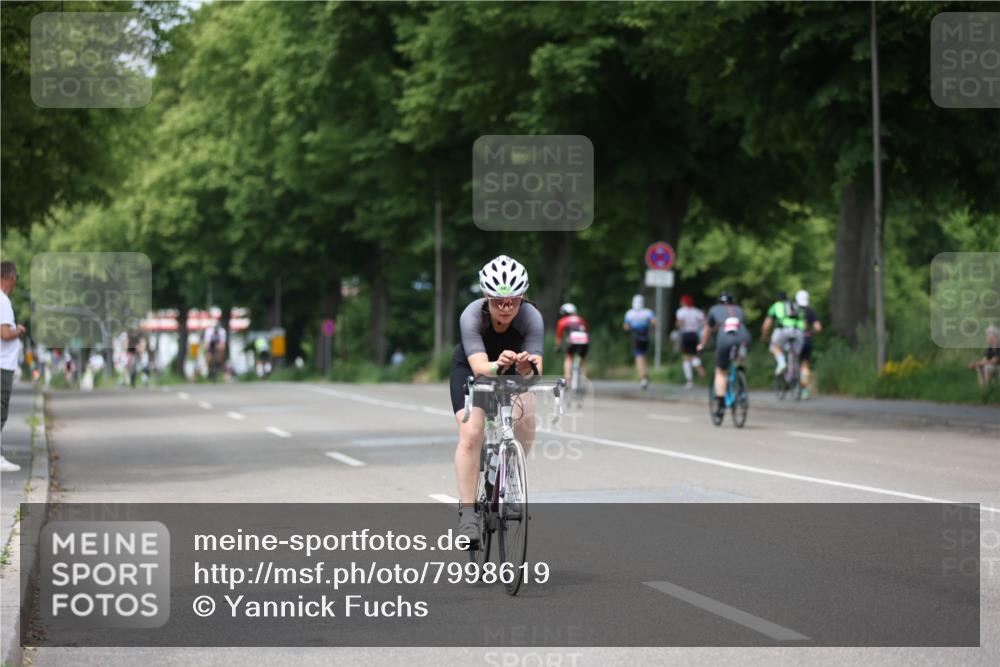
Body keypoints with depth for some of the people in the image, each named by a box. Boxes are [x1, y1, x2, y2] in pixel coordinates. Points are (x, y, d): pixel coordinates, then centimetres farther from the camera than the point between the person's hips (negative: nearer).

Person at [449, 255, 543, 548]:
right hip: (471, 369, -2)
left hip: (511, 371, 2)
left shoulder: (531, 317, -30)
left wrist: (527, 365, -62)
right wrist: (497, 365, -66)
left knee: (526, 424, -24)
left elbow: (534, 367, -38)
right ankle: (467, 512, -17)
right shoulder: (472, 315, -33)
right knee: (470, 433, -21)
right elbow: (479, 365, -45)